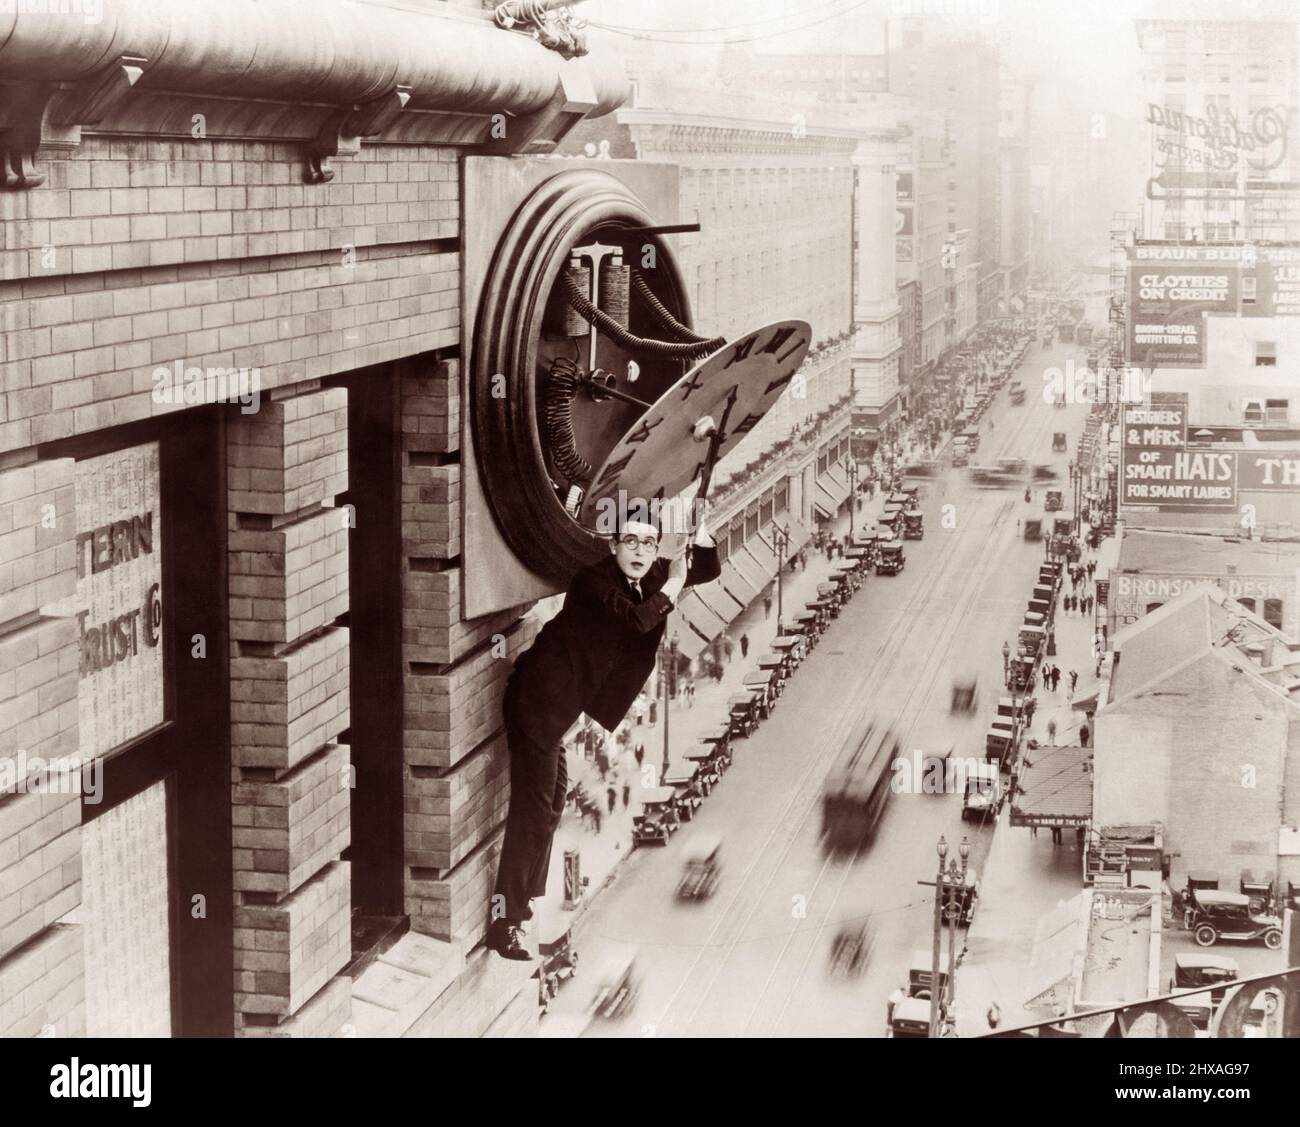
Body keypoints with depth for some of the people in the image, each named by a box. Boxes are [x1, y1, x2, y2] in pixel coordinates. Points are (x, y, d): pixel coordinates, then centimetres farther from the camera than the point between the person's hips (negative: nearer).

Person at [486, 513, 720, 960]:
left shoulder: (651, 576, 4)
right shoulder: (595, 581, -20)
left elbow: (709, 570, 13)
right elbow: (636, 620, -35)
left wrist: (701, 527, -4)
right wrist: (674, 584, -24)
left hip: (558, 704, 10)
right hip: (536, 698, -10)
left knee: (553, 796, 21)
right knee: (533, 805, -13)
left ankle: (526, 901, 36)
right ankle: (504, 923, -12)